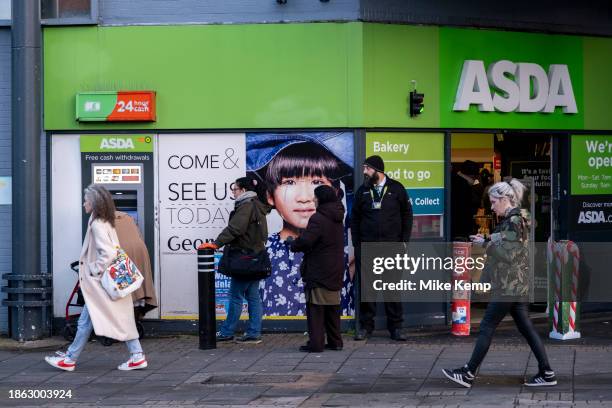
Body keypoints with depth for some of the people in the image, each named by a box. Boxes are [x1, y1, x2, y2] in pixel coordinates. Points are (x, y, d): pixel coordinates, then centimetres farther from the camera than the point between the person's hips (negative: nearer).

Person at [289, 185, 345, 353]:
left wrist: (293, 243, -4)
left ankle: (316, 343, -7)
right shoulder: (337, 219, 12)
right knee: (333, 307, 14)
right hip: (336, 270, 8)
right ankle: (335, 341, 17)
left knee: (315, 307, -4)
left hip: (318, 272, -8)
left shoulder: (318, 218, -17)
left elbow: (305, 241, -25)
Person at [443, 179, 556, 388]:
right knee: (525, 327, 9)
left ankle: (468, 374, -1)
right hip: (518, 285, 10)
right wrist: (486, 241, 7)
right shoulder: (512, 220, 15)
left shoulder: (514, 221, -15)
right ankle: (546, 373, 9)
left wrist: (486, 243, -11)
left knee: (487, 327, -5)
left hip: (509, 286, -10)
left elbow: (507, 253, -20)